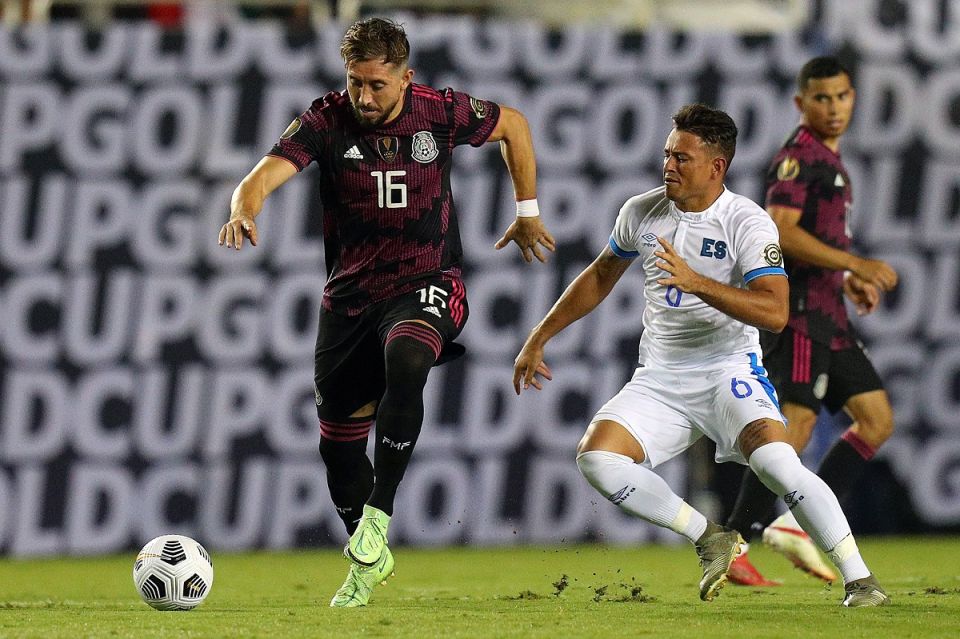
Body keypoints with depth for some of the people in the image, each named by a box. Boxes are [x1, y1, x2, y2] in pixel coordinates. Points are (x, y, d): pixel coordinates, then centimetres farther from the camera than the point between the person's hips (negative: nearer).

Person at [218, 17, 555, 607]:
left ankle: (378, 516, -28)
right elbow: (270, 170, -24)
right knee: (339, 441, 8)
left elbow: (513, 125, 13)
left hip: (427, 283, -2)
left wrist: (528, 211, 15)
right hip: (351, 292, 2)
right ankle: (368, 561, 32)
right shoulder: (326, 122, -9)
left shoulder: (440, 114, -7)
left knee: (405, 360, -36)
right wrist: (244, 208, -46)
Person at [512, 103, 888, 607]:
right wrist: (539, 338, 21)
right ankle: (709, 539, -3)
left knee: (775, 460, -30)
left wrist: (697, 282, -34)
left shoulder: (747, 222, -13)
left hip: (730, 371, -5)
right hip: (660, 380, 5)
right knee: (596, 457, -18)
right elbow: (600, 277, 21)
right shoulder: (641, 213, 4)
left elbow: (774, 313, -25)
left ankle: (859, 580, -19)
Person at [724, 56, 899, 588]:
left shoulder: (828, 159, 21)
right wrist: (856, 264, -22)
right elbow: (781, 231, -23)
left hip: (827, 315, 10)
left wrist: (849, 280, 18)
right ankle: (736, 542, -16)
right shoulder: (799, 156, -11)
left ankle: (799, 523, 6)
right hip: (798, 311, -10)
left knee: (876, 420, 8)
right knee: (796, 423, -16)